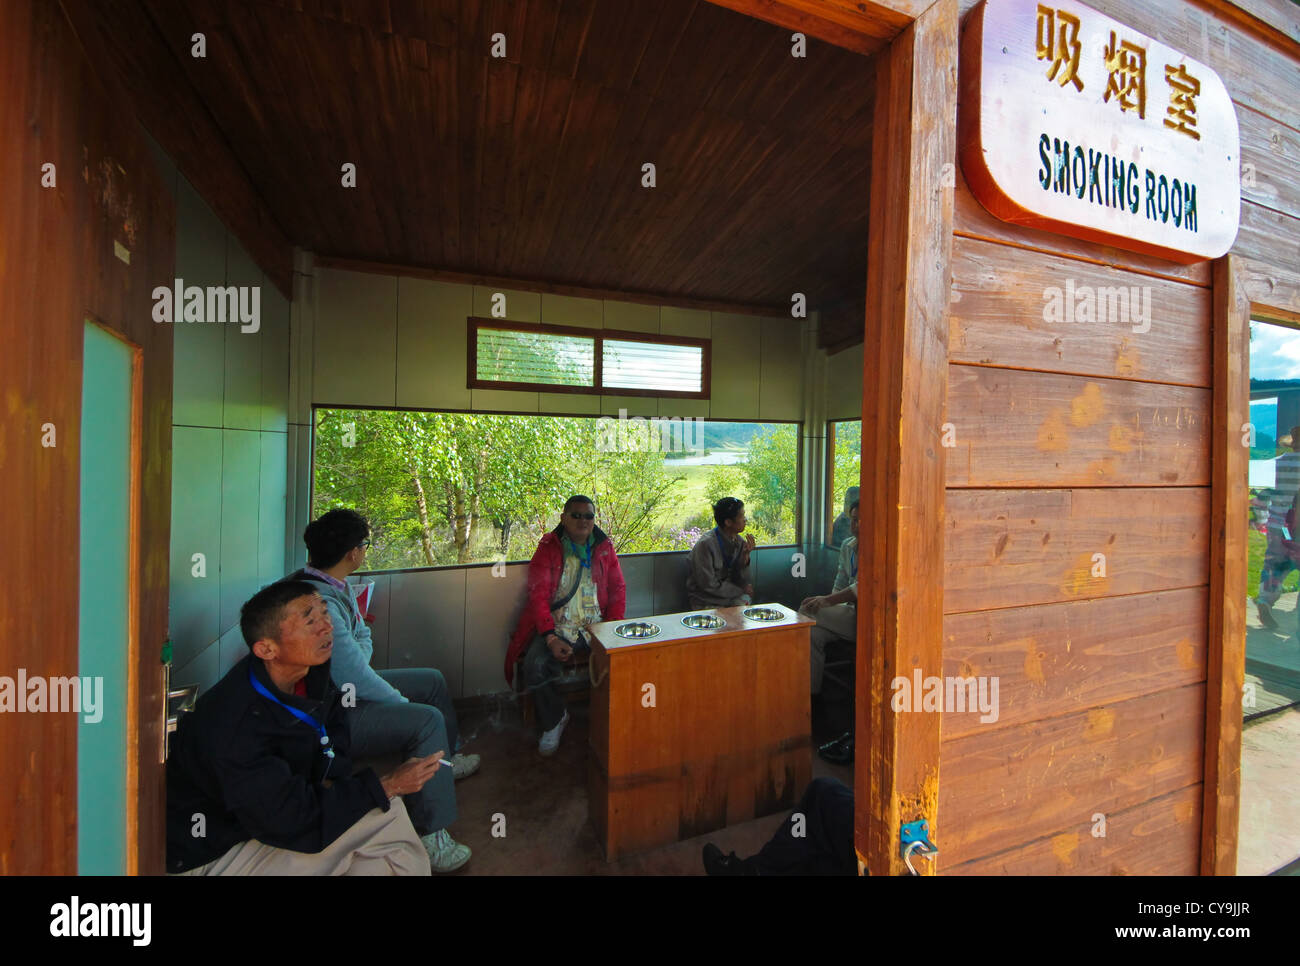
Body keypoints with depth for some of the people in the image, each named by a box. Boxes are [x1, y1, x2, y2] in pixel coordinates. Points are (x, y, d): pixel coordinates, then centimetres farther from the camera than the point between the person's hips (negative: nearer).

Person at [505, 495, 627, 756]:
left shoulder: (604, 548, 7)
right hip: (557, 627, -1)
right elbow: (538, 595, -7)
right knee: (535, 667, -26)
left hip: (596, 627, 2)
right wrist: (551, 638, -19)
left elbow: (618, 590, 8)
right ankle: (554, 720, 6)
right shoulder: (548, 548, 0)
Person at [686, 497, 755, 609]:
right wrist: (741, 590, -7)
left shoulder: (738, 541, 1)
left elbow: (742, 582, 3)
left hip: (728, 595, 6)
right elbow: (709, 585, -17)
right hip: (706, 601, -6)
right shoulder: (705, 544, -20)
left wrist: (745, 556, -13)